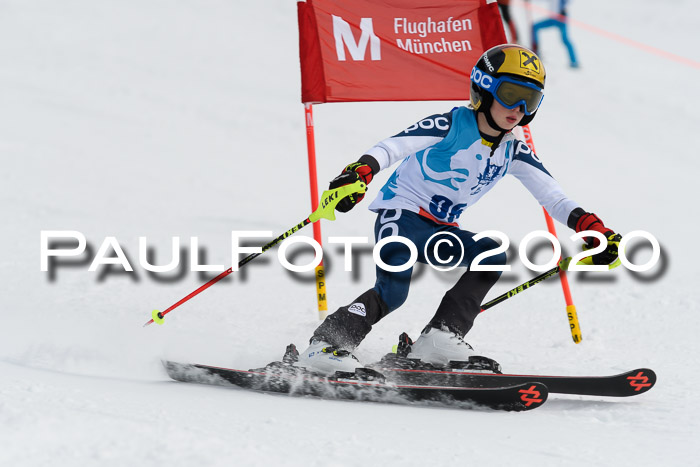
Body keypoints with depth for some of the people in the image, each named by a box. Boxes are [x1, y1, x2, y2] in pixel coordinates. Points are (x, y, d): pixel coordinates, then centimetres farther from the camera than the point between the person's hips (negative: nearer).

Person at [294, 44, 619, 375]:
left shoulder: (513, 153, 5)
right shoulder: (454, 125, -14)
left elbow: (552, 196, 3)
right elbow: (395, 145, -25)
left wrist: (592, 227, -12)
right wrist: (362, 170, -44)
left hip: (440, 231, 7)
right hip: (402, 215, -7)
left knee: (492, 255, -19)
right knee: (393, 291, -28)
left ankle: (440, 336, -19)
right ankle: (325, 345, -16)